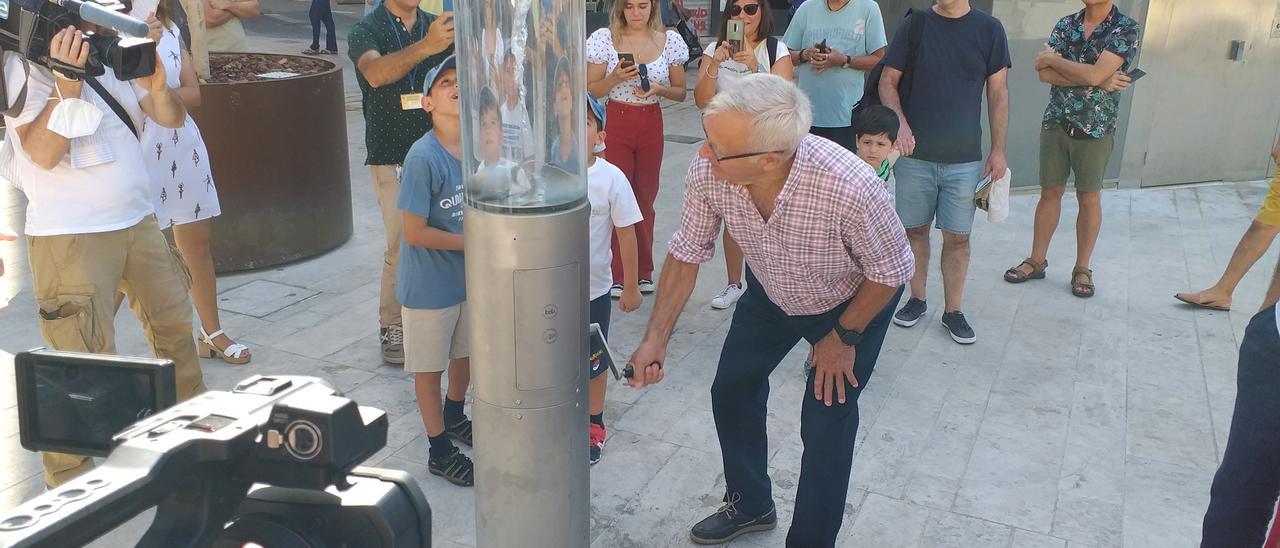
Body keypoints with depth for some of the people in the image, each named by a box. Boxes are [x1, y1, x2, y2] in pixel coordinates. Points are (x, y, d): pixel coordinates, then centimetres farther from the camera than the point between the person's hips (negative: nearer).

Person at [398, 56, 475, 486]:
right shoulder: (423, 157, -24)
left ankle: (454, 417, 50)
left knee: (467, 353, 24)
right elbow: (414, 232, -23)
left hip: (469, 277, 7)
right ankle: (440, 450, 28)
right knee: (430, 367, 11)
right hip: (430, 285, -6)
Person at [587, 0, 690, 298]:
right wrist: (616, 77, -19)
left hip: (652, 125, 2)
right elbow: (591, 91, -2)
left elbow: (680, 92, 7)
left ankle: (643, 272, 21)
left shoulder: (670, 41, 1)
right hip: (616, 123, -2)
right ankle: (616, 276, 8)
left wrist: (659, 89, -14)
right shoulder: (605, 38, -4)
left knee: (645, 199, 9)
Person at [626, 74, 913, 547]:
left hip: (853, 300, -4)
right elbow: (687, 253, -13)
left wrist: (843, 337, -12)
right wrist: (655, 338, -17)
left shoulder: (851, 188, -43)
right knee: (732, 389, 12)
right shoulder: (707, 171, -31)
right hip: (771, 292, 5)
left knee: (825, 427, -6)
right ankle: (749, 504, 38)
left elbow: (890, 272, -22)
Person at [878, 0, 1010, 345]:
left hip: (965, 159, 0)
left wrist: (998, 150, 0)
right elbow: (888, 81, 1)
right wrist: (900, 122, -16)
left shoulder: (989, 29, 1)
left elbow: (998, 93, 3)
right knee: (915, 229, 11)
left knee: (957, 237, 5)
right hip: (914, 155, 0)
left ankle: (953, 311, 18)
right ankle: (917, 300, 28)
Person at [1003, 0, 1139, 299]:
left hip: (1095, 129, -3)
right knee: (1050, 192, 10)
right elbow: (1045, 73, -10)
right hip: (1056, 123, 3)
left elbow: (1095, 74, -22)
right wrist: (1098, 80, -17)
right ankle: (1037, 260, 21)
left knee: (1089, 198, 7)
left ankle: (1082, 269, 18)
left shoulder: (1126, 28, -9)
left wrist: (1053, 59, -9)